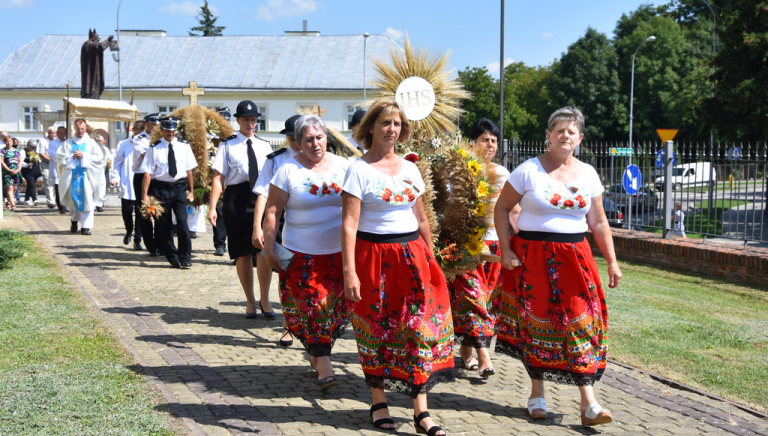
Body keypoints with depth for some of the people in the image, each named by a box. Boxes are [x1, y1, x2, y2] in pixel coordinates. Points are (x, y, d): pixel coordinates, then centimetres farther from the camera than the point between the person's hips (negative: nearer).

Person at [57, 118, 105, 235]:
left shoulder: (91, 143, 9)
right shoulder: (68, 143, 12)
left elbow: (100, 157, -1)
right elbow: (60, 157, 5)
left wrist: (84, 156, -12)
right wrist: (72, 156, -11)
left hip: (86, 175, -1)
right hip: (71, 175, 2)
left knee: (87, 199, -9)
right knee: (73, 198, 5)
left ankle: (86, 226, -9)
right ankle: (74, 220, 26)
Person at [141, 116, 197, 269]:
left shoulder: (184, 146, 4)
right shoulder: (154, 148, -3)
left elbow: (189, 170, 6)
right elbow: (147, 173, -6)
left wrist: (191, 191, 4)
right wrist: (145, 195, -11)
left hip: (179, 187, 1)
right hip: (161, 188, 0)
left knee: (182, 222, -10)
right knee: (164, 225, 5)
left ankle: (185, 258, 3)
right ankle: (173, 259, 18)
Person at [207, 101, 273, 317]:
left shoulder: (264, 146, 13)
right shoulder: (228, 145, 3)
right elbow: (218, 178, -3)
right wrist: (212, 208, -10)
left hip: (261, 199, 2)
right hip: (237, 200, -2)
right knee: (243, 253, 6)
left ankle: (264, 300, 4)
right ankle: (250, 301, 19)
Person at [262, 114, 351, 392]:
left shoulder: (343, 166, 6)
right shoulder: (288, 171, -3)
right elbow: (273, 212, -2)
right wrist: (269, 249, -6)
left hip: (340, 251, 3)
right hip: (303, 253, -3)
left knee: (336, 306, 7)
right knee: (312, 305, -6)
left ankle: (317, 352, 28)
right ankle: (323, 364, 3)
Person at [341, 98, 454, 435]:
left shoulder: (410, 169, 11)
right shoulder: (359, 170, -5)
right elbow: (349, 224, -11)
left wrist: (431, 259, 13)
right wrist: (349, 272, -18)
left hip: (412, 255, 4)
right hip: (374, 256, -4)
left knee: (420, 327, -3)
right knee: (376, 330, 5)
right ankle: (379, 403, 22)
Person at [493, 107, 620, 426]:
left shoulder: (588, 174, 7)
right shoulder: (529, 170, -4)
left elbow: (599, 223, 11)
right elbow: (502, 208, -1)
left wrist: (612, 262, 7)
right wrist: (506, 251, -9)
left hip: (574, 257, 3)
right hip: (533, 256, -2)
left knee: (580, 322, -4)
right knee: (537, 322, 4)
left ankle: (588, 403, -2)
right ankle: (537, 394, 20)